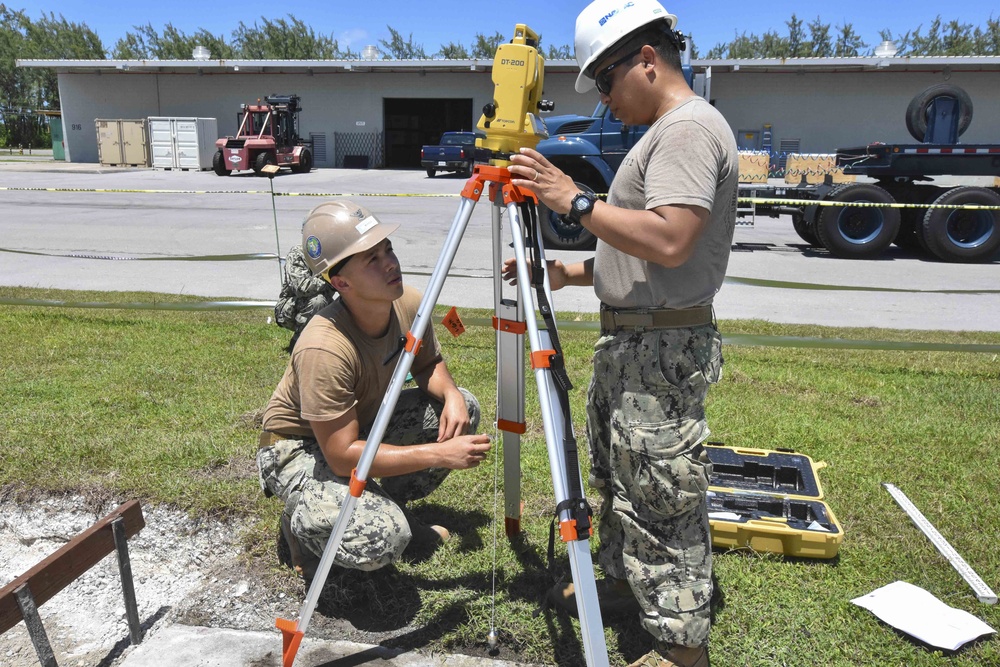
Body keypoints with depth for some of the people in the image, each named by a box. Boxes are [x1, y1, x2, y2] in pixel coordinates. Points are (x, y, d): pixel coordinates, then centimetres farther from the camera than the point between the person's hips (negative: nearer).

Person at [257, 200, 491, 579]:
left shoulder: (409, 304, -16)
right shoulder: (324, 349, -36)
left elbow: (429, 365, 3)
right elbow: (343, 457, -33)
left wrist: (450, 395, -20)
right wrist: (440, 453, -34)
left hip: (365, 421, 7)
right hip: (301, 446, -7)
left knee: (463, 411, -9)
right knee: (382, 540, -30)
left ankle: (388, 505, 8)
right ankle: (303, 521, 4)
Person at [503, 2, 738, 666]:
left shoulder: (691, 127, -13)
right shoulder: (663, 133, 20)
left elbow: (668, 242, -27)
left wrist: (575, 200, -21)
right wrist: (568, 272, 12)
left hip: (665, 352, -11)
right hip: (629, 343, 11)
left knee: (661, 499, -2)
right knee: (617, 477, 22)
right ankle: (620, 575, 42)